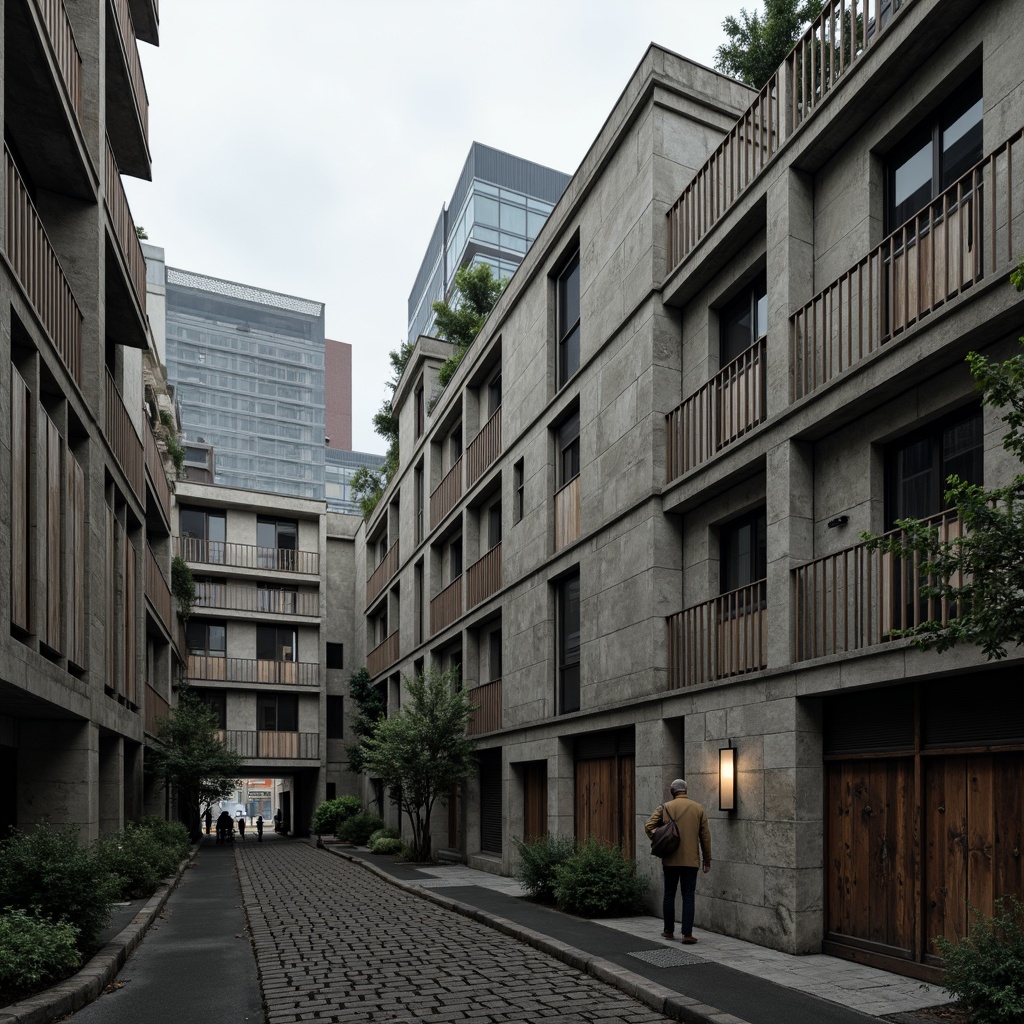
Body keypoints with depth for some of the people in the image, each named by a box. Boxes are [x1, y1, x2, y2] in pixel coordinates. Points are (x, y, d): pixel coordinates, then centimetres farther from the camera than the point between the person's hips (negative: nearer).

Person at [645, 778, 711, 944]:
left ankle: (669, 931, 19)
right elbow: (705, 836, 5)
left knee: (669, 895, 12)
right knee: (688, 896, 2)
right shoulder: (698, 808, 3)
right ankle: (687, 934, -4)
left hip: (670, 860, 0)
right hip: (691, 860, 0)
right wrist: (707, 860, 11)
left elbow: (648, 826, -8)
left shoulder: (666, 807, -1)